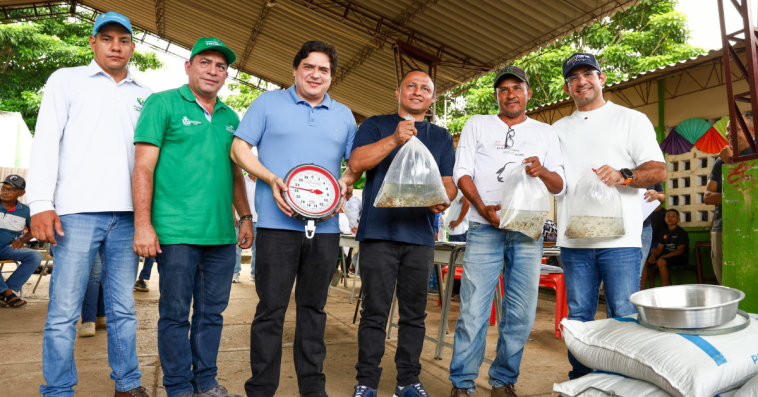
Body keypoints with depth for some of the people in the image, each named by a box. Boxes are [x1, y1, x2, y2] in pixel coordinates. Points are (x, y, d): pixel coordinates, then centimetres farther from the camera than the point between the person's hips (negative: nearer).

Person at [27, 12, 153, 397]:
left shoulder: (144, 95, 18)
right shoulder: (67, 80, 11)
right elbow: (46, 140, 2)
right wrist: (41, 203, -8)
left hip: (126, 213, 3)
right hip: (77, 210, -2)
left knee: (123, 308, 8)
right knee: (64, 310, -2)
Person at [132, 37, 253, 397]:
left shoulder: (230, 118, 17)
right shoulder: (163, 104, 1)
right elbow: (144, 167, -5)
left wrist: (245, 216, 16)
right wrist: (143, 225, -11)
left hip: (222, 233, 5)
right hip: (176, 231, -5)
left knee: (212, 312, 12)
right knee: (176, 313, 4)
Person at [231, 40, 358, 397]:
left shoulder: (344, 115, 17)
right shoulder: (268, 103, 7)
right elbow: (239, 149, 2)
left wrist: (345, 184, -1)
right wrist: (271, 179, -13)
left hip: (325, 226, 4)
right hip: (278, 222, -3)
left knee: (314, 307, 12)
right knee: (271, 308, 0)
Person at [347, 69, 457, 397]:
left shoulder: (441, 137, 18)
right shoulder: (376, 125, 11)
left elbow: (450, 182, 13)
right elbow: (356, 162, -5)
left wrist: (444, 198, -11)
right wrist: (394, 140, -18)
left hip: (420, 235, 3)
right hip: (378, 232, -2)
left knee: (414, 314, 8)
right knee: (375, 311, 0)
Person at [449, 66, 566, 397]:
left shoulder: (545, 133, 17)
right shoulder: (477, 125, 13)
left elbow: (560, 186, 10)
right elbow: (461, 172, 3)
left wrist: (543, 171, -12)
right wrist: (483, 207, -12)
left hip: (528, 232, 2)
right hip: (485, 229, -2)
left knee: (521, 313, 3)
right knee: (474, 309, -6)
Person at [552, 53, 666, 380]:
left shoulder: (631, 119, 7)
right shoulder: (559, 129, 18)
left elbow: (658, 170, 0)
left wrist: (622, 176, -19)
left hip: (619, 239, -3)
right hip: (573, 241, 3)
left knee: (625, 318, -2)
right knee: (578, 318, 9)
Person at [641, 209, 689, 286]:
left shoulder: (682, 233, -5)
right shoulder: (665, 233, 15)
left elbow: (680, 250, -15)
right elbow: (659, 248, 12)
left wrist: (663, 257, -23)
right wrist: (653, 255, -12)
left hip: (681, 258, -7)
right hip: (666, 256, 7)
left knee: (661, 262, -37)